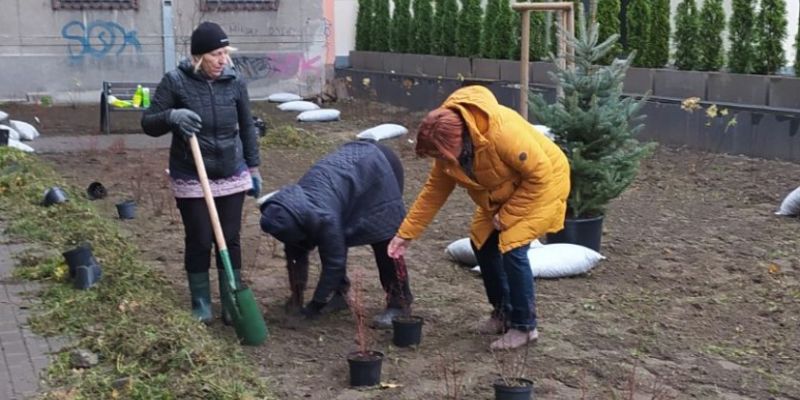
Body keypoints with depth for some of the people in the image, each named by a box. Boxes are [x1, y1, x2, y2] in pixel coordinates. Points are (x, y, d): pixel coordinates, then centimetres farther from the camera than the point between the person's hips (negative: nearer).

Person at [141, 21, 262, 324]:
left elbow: (246, 128, 10)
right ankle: (201, 305, 19)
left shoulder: (234, 82, -1)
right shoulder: (175, 81, -10)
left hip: (232, 176, 2)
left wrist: (253, 168, 11)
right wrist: (172, 116, -26)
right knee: (199, 242, 4)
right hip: (191, 179, -2)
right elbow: (148, 123, -6)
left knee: (230, 240, 6)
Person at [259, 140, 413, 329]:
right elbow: (295, 253, 1)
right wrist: (296, 295, 3)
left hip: (377, 167, -8)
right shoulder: (292, 207, -11)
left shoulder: (325, 217, -34)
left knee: (383, 240, -12)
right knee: (338, 238, 2)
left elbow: (334, 261, -25)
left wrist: (315, 305, -16)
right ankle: (340, 292, 14)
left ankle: (399, 303, -5)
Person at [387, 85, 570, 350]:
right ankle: (503, 311, 25)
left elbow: (540, 173, -31)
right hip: (503, 192, 8)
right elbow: (434, 191, -4)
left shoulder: (503, 132, -39)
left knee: (512, 248, -17)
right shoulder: (449, 146, -15)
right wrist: (406, 233, -7)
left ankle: (524, 325, -1)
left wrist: (507, 215, -23)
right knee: (482, 243, 6)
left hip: (543, 182, -8)